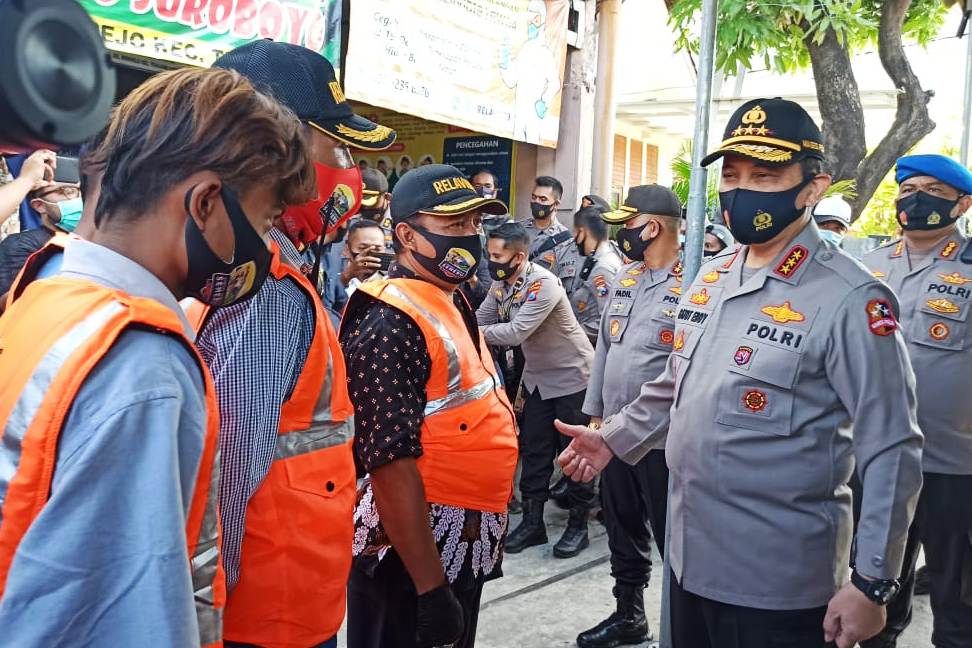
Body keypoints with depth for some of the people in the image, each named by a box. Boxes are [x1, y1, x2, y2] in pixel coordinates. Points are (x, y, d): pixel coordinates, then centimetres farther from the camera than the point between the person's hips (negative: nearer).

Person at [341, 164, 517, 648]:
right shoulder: (391, 326, -21)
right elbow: (391, 465, -26)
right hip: (415, 554, -9)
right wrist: (431, 588, -25)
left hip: (461, 547, 9)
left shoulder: (451, 304, 9)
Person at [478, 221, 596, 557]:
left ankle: (578, 524, 15)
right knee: (533, 449, 10)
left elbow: (518, 332, -33)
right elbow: (480, 320, -3)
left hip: (571, 375, -7)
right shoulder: (500, 283, -2)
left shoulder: (543, 284, -27)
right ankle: (532, 522, 20)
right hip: (536, 376, 8)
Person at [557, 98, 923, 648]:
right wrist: (614, 438, 8)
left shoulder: (850, 300, -17)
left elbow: (891, 452, -15)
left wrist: (872, 584, -14)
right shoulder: (709, 280, 6)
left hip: (778, 582, -6)